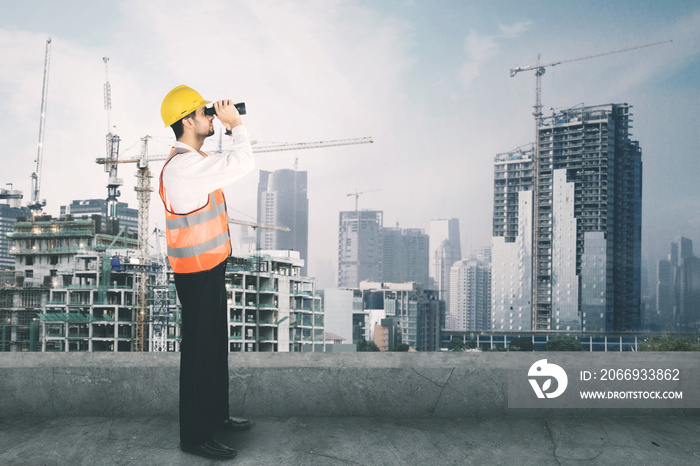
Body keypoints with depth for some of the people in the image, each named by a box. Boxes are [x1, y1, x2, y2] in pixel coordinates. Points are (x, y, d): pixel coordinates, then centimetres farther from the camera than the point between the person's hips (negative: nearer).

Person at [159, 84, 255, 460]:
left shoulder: (193, 160, 11)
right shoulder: (184, 166, -23)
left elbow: (232, 164, 22)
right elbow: (243, 165, -29)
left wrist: (232, 129, 9)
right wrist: (236, 125, -15)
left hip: (210, 266, 10)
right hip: (197, 273, -10)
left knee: (216, 344, 20)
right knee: (199, 349, -1)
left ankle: (216, 415, 36)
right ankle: (194, 436, 12)